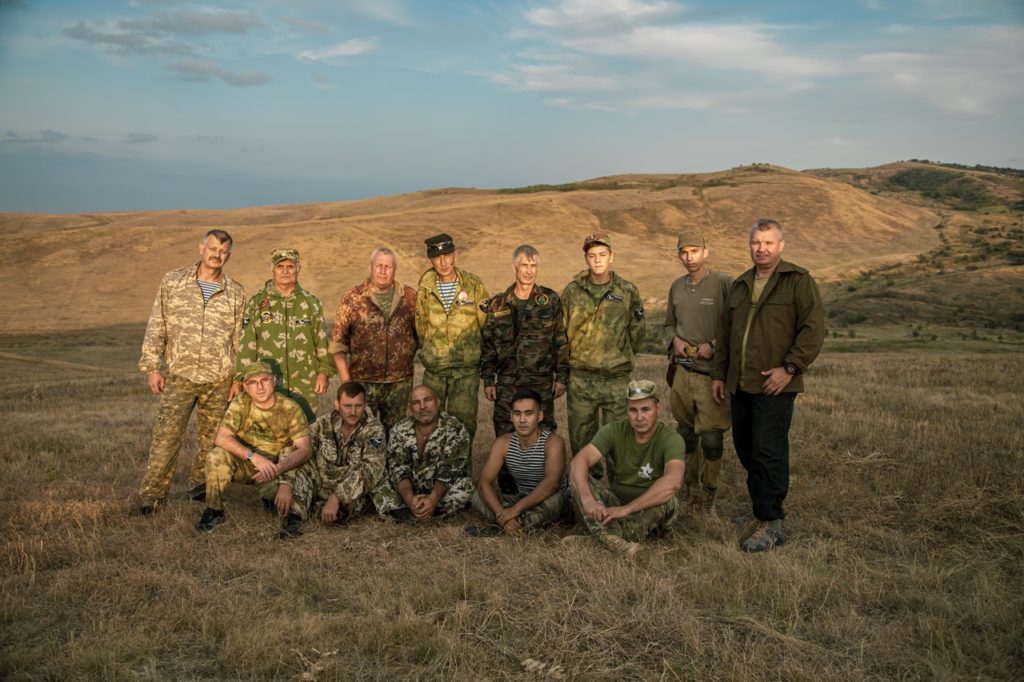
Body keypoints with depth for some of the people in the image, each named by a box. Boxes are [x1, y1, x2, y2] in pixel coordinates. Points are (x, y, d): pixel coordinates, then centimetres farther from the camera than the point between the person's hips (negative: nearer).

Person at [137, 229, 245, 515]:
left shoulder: (235, 293, 6)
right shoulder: (173, 282, 3)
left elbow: (240, 339, 9)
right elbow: (156, 327, 3)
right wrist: (152, 367, -2)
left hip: (220, 381, 2)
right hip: (180, 375, -2)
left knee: (212, 438, 9)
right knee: (166, 435, -5)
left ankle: (200, 485, 26)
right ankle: (152, 492, 5)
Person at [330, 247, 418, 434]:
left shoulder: (410, 297, 2)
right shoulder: (352, 298, -3)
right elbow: (338, 342, -3)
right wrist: (345, 379, -7)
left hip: (400, 382, 2)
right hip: (363, 381, -2)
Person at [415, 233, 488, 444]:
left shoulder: (473, 284, -5)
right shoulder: (426, 286, 0)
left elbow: (487, 324, 3)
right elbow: (421, 325, 11)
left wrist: (474, 353, 8)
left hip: (467, 369, -2)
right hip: (434, 369, 2)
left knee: (463, 422, 1)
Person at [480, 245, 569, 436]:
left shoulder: (551, 301, 1)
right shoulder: (497, 305, 4)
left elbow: (561, 342, 3)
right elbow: (487, 344, 9)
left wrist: (561, 377, -1)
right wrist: (488, 381, 5)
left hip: (542, 384, -1)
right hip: (506, 385, 1)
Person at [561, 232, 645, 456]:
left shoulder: (628, 292, 1)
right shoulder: (572, 291, 1)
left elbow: (635, 333, 10)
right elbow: (560, 330, 7)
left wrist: (621, 357, 4)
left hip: (616, 379, 0)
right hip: (580, 379, 1)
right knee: (580, 438, 9)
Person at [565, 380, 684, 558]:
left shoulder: (671, 440, -21)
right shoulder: (614, 431, -12)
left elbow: (673, 481, -40)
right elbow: (579, 461, -26)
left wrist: (627, 509, -42)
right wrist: (587, 499, -45)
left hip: (651, 510, -2)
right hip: (615, 501, 3)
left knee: (666, 501, -36)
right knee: (577, 475, -22)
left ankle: (602, 536, -29)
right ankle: (614, 541, -40)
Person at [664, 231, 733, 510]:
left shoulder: (724, 283, -8)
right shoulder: (677, 287, 11)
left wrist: (714, 345, -16)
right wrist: (675, 339, 3)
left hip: (712, 371, -6)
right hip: (682, 369, 6)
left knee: (711, 436, -3)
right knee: (685, 430, 14)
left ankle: (709, 494, 11)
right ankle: (688, 486, 29)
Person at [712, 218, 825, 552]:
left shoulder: (798, 281, -3)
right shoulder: (740, 285, 18)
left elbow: (813, 328, -11)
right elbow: (725, 332, 24)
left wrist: (790, 367, -16)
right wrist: (719, 373, 21)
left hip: (775, 386, -7)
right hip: (741, 385, 7)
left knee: (768, 452, -8)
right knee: (745, 449, 12)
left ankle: (771, 523, 1)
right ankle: (761, 512, 26)